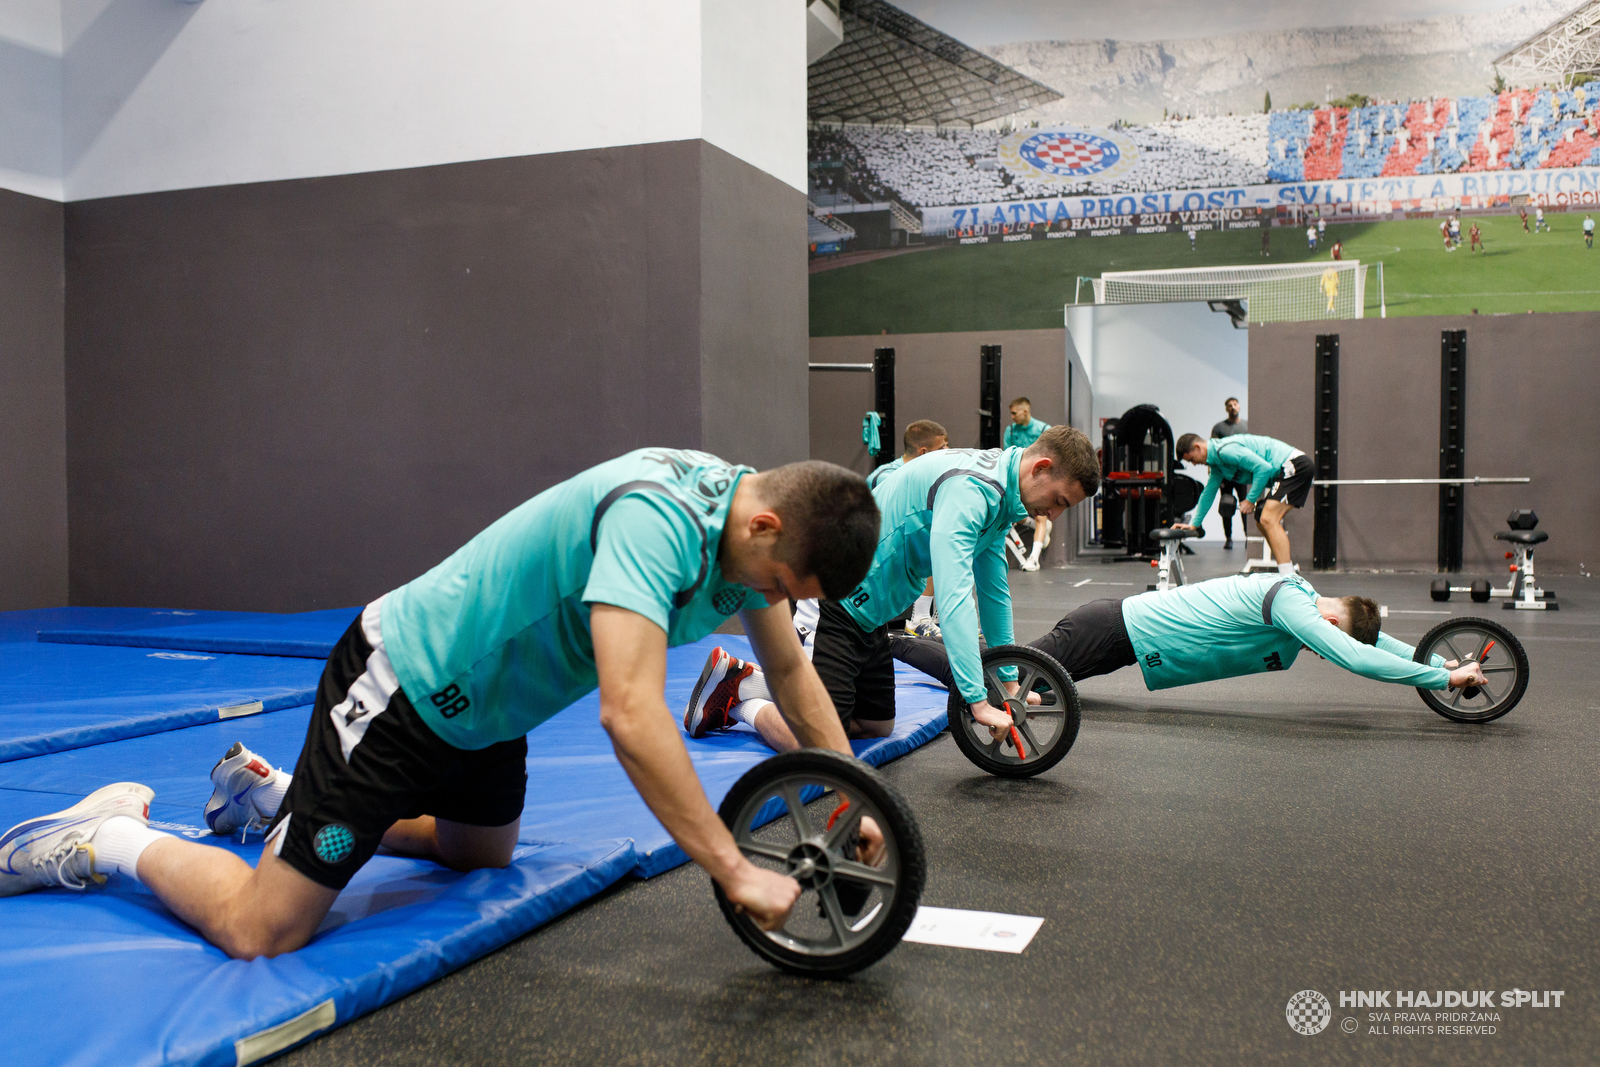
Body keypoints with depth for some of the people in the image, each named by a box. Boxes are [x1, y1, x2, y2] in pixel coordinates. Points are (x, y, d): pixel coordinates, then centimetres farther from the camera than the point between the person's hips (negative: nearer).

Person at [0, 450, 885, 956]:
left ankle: (271, 790, 43)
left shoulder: (748, 520, -6)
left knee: (481, 853, 32)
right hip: (402, 687, -10)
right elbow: (629, 714, -44)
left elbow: (790, 670, 6)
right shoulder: (658, 519, -36)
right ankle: (107, 838, 18)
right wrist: (735, 872, -38)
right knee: (263, 929, -9)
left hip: (478, 704, 10)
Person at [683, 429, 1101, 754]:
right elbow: (952, 597, -33)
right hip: (828, 604, -11)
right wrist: (979, 702, -33)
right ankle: (735, 690, 6)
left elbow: (993, 589, 19)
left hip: (867, 613, 11)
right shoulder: (968, 489, -25)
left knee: (878, 726, 15)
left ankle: (758, 683, 23)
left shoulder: (997, 497, 8)